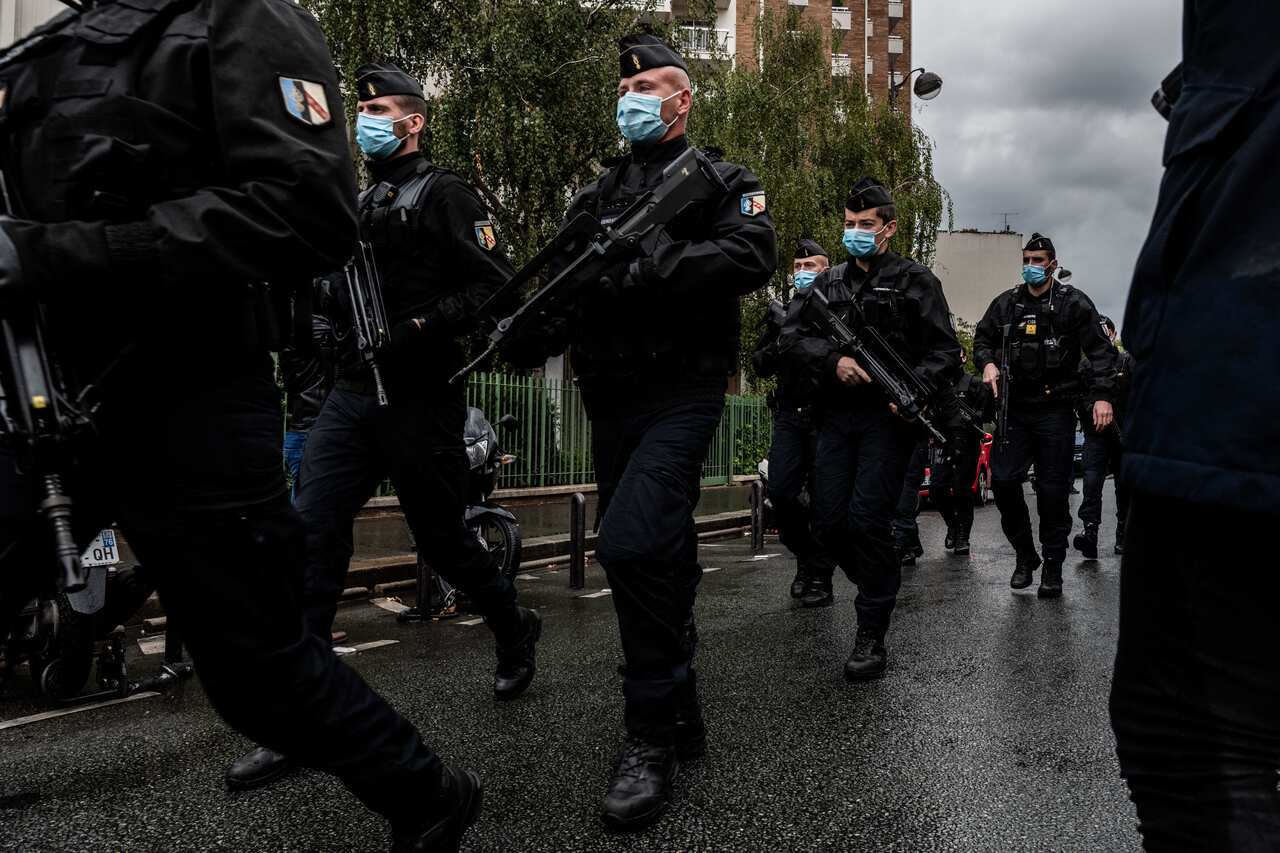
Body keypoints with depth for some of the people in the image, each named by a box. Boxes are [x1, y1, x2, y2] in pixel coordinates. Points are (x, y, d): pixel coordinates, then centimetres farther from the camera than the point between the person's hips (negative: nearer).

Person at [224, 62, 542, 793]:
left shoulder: (445, 196, -3)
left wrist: (417, 330, -22)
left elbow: (494, 288, -12)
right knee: (310, 537, -5)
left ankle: (515, 629, 35)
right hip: (353, 393, 6)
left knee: (442, 538, 6)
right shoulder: (357, 204, 19)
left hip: (421, 398, -6)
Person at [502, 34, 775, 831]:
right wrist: (533, 333, -9)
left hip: (681, 391, -6)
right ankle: (683, 720, 30)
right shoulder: (597, 196, 19)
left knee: (633, 545, -23)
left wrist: (647, 267, -24)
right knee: (657, 563, 13)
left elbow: (753, 255, -17)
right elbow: (566, 292, 12)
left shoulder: (720, 180, 2)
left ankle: (653, 738, -9)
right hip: (610, 399, 7)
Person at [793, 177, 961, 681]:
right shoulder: (829, 283, 15)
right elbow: (800, 337, 5)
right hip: (837, 416, 5)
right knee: (830, 524, 4)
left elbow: (946, 352, -2)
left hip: (889, 417, -5)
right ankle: (882, 588, 31)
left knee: (867, 522, -14)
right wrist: (834, 360, -15)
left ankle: (871, 637, -3)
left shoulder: (914, 281, 2)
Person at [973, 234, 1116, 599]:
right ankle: (1025, 555, 13)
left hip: (1056, 411, -3)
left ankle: (1053, 568, 11)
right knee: (1003, 480, -6)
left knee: (1053, 491, -1)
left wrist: (1102, 396, -16)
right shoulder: (1006, 303, 10)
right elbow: (982, 338, 19)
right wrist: (987, 363, -3)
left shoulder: (1073, 303, 0)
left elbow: (1100, 351, -5)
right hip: (1016, 409, 3)